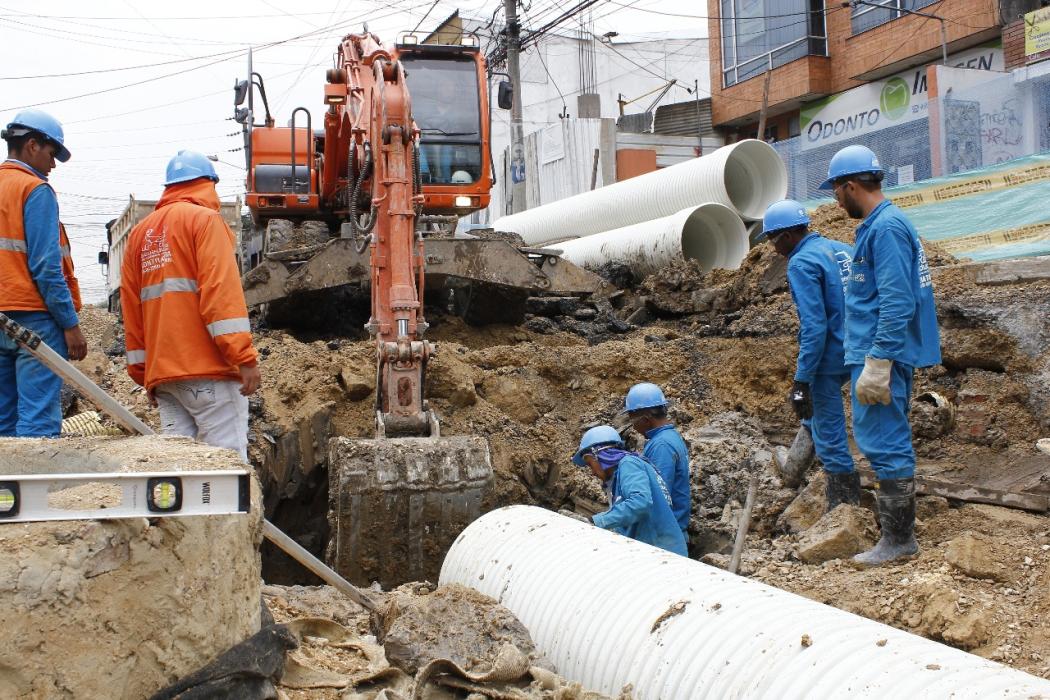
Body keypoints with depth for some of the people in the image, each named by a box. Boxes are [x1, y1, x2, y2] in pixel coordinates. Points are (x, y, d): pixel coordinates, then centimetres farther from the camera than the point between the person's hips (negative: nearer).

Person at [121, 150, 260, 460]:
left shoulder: (141, 232, 19)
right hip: (207, 368, -7)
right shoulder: (204, 219, -1)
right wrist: (245, 357, -15)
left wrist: (143, 373, 20)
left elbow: (131, 308, 17)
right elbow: (221, 290, -13)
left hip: (161, 373, 7)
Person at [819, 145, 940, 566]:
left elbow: (896, 303, -23)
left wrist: (877, 362, -24)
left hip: (880, 355, -11)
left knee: (885, 444, -5)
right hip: (883, 354, 11)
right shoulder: (880, 225, 15)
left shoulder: (886, 228, -17)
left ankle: (898, 540, 2)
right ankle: (896, 527, 28)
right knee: (888, 441, 17)